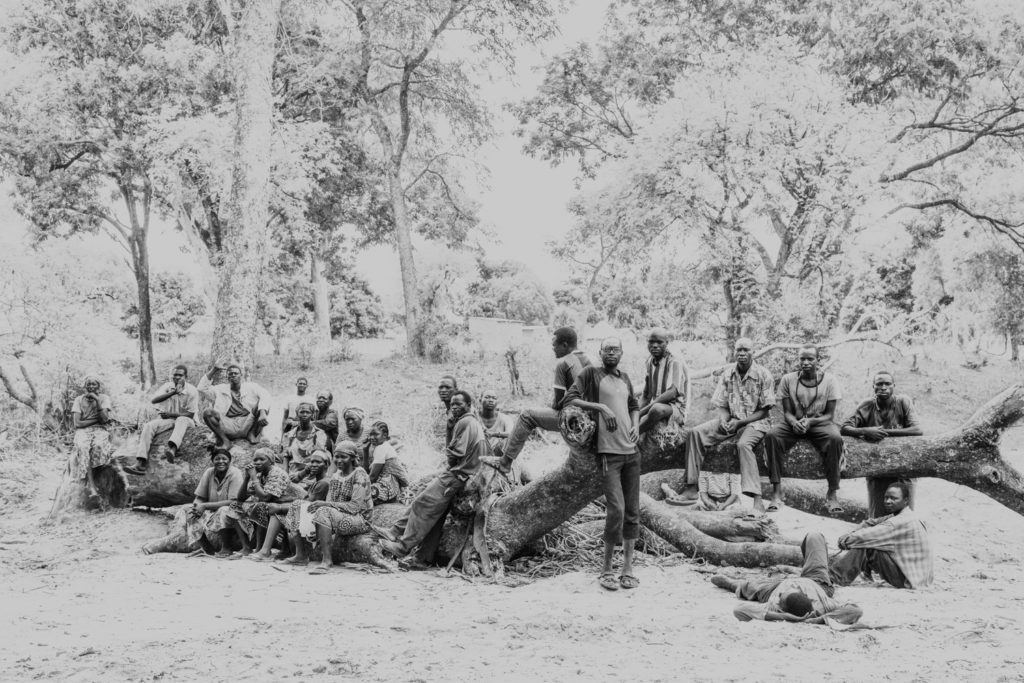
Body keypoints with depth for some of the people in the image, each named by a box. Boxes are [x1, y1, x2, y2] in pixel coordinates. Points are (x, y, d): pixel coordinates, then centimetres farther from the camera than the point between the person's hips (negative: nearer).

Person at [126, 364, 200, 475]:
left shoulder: (192, 391, -6)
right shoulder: (167, 386, 3)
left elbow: (190, 414, -8)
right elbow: (154, 400, -16)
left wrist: (171, 414, -12)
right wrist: (173, 392, -28)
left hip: (185, 420, -3)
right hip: (167, 420, 4)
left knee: (182, 420, -40)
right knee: (148, 426, -23)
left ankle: (171, 448, -68)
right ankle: (141, 463, -34)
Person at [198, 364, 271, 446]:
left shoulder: (250, 386, 13)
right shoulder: (221, 389, 20)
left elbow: (264, 395, -5)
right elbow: (201, 388, 11)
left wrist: (263, 412, -26)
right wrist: (212, 371, 9)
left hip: (247, 425, -1)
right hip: (229, 425, 1)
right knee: (207, 412, -22)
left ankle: (252, 434, -12)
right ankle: (224, 439, -16)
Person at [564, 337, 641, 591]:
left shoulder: (625, 378, 16)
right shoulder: (591, 374, -2)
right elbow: (569, 399, -8)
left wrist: (636, 425, 8)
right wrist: (600, 406, -16)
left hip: (631, 451, 6)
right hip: (608, 453, -6)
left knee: (633, 511, 6)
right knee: (616, 509, -13)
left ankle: (627, 568, 15)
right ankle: (606, 569, 1)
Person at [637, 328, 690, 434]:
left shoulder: (674, 362, -10)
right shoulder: (649, 362, 9)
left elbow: (673, 393, -22)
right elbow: (645, 396, 11)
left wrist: (644, 410, -25)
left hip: (676, 410, -6)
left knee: (657, 408, -38)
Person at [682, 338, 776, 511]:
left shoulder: (764, 375, -9)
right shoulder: (727, 374, 4)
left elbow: (764, 411, -9)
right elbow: (721, 405, 7)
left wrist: (739, 422, -18)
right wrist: (724, 419, -16)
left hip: (755, 421, -5)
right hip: (731, 419, 5)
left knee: (743, 444, -37)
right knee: (695, 433, -15)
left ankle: (757, 500, -40)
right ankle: (691, 488, -14)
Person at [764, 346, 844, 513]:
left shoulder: (829, 380, -2)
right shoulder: (788, 380, 1)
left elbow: (830, 414, -3)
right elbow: (787, 411, 0)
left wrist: (810, 421, -22)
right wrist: (794, 422, -24)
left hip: (820, 423, -1)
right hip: (794, 423, 1)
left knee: (835, 439, -35)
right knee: (771, 435, -30)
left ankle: (832, 493, -24)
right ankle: (776, 491, -26)